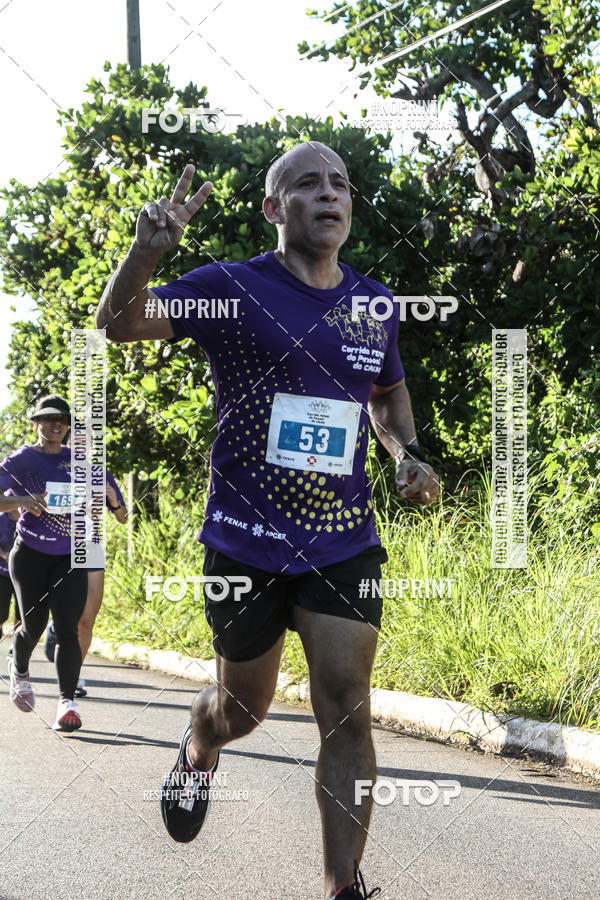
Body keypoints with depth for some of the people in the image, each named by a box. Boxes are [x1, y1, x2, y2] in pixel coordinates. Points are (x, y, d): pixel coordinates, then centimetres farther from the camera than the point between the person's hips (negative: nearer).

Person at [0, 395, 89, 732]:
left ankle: (68, 703, -11)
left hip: (69, 556, 2)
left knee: (68, 628, -10)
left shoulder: (77, 458, 8)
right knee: (33, 625, 2)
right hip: (30, 554, -2)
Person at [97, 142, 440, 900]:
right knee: (242, 709, 14)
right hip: (246, 542, -2)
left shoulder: (374, 305, 6)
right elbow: (119, 325, -17)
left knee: (346, 710, -9)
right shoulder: (232, 289, -7)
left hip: (345, 543, 2)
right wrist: (147, 250, -37)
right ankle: (198, 752, 51)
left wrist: (408, 456, 5)